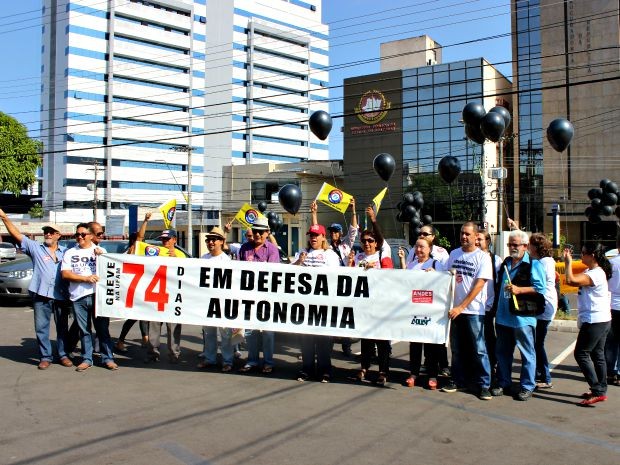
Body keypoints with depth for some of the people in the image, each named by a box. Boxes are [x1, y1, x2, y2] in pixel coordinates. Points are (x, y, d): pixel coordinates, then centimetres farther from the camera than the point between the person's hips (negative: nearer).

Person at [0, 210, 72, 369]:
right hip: (41, 296, -1)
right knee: (41, 328, 1)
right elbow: (17, 235, -1)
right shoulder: (35, 247, 6)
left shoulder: (65, 252, 12)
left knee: (62, 328, 8)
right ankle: (45, 357, 11)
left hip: (61, 296, 1)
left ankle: (63, 355, 18)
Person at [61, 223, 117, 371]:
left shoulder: (100, 251, 12)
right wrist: (86, 278, -11)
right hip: (78, 297, 1)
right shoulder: (70, 253, 12)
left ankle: (108, 358, 5)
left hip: (97, 295, -1)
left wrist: (100, 256, -10)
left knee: (102, 329, 0)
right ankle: (87, 359, 15)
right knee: (84, 330, 7)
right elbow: (65, 274, 0)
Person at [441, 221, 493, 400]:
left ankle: (484, 384, 8)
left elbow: (479, 285, -12)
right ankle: (457, 380, 23)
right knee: (456, 348, 12)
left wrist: (461, 307, -16)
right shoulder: (454, 254, 9)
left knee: (478, 349, -2)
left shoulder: (483, 257, -6)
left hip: (474, 310, -4)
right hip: (454, 308, 5)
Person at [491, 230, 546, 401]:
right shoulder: (505, 263, 15)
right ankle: (503, 383, 24)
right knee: (502, 352, 13)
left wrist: (519, 290, -21)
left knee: (527, 353, 4)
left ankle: (527, 387, 14)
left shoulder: (533, 265, -6)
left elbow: (540, 288, -13)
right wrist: (496, 307, 18)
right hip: (503, 316, 7)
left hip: (523, 317, -7)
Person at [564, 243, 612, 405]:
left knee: (581, 354, -6)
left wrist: (568, 262, -17)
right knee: (597, 355, 15)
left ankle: (598, 391, -6)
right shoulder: (591, 272, 13)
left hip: (594, 321, -11)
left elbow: (570, 280, -30)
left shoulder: (596, 274, -21)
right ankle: (601, 390, 21)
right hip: (601, 320, 11)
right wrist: (568, 262, 9)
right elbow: (574, 280, 16)